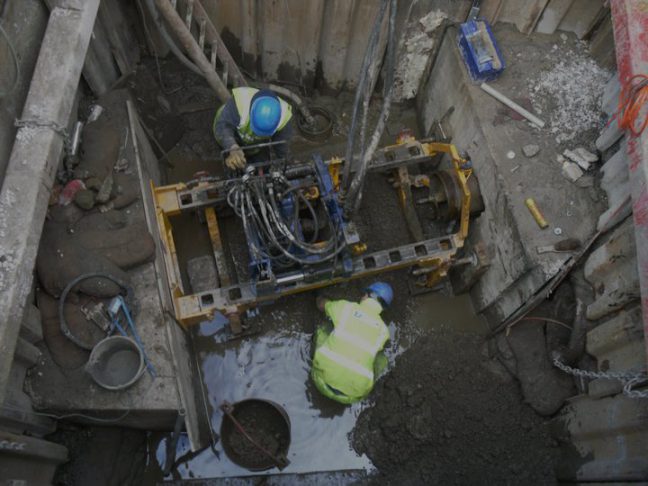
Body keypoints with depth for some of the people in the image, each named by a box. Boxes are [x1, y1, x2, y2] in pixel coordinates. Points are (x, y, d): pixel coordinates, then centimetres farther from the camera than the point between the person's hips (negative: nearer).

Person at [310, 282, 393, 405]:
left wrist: (320, 298, 48)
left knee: (321, 331, 23)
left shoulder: (345, 307, 2)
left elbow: (321, 305, 24)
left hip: (324, 380, 1)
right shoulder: (383, 330, 5)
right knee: (381, 360, 26)